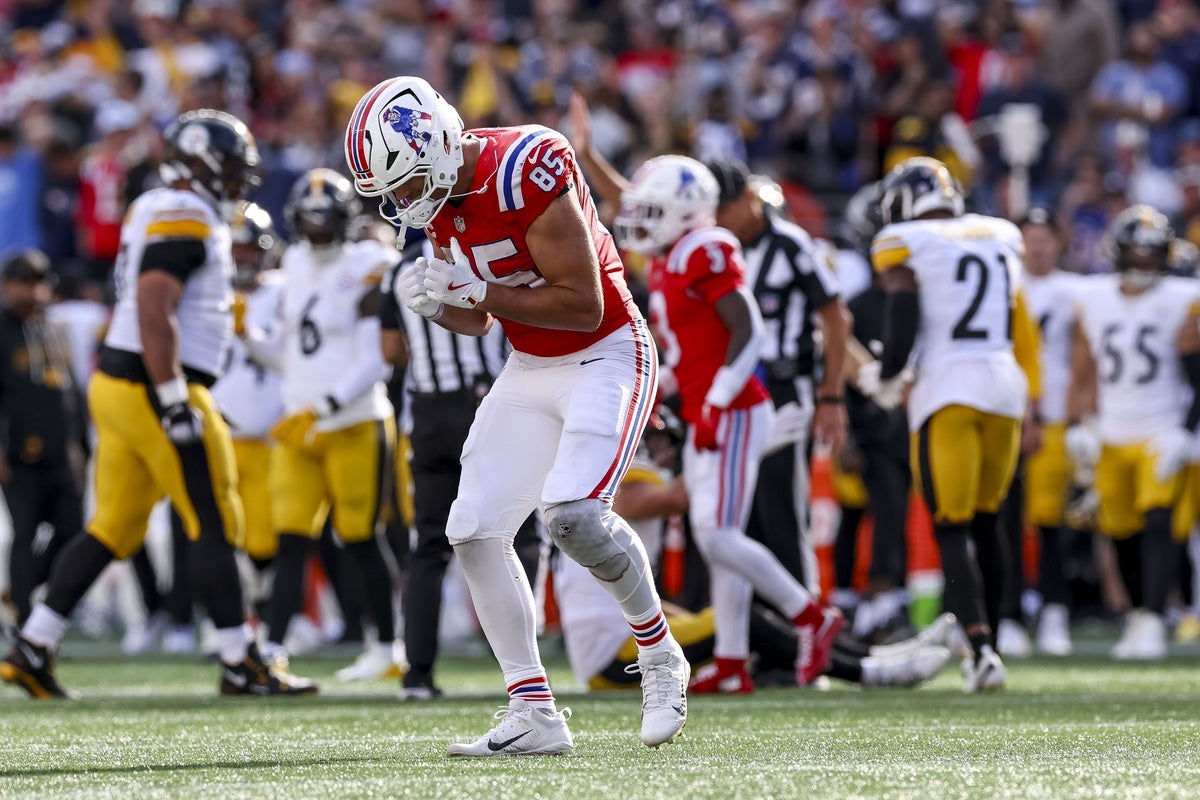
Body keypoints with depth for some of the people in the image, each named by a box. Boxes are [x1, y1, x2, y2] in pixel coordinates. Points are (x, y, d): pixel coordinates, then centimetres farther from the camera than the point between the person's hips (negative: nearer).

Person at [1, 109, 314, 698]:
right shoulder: (184, 219, -15)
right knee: (214, 526, -3)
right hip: (154, 387, -10)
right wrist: (174, 403, -24)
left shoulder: (155, 211, 17)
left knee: (113, 529, 12)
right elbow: (153, 314, -23)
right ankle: (240, 666, 2)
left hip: (117, 384, 10)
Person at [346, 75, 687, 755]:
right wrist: (436, 303, -13)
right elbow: (475, 322, 9)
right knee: (475, 532, -3)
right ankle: (535, 717, 3)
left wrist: (477, 292, -25)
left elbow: (584, 306, -25)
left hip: (605, 358, -8)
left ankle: (661, 658, -1)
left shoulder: (527, 171, -26)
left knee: (573, 513, -26)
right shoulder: (441, 189, -1)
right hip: (530, 371, 8)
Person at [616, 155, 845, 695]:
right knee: (715, 539, 8)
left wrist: (716, 407, -20)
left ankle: (811, 618, -2)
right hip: (704, 418, 10)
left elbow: (748, 332, -19)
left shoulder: (706, 254, -14)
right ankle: (731, 665, 9)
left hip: (731, 415, -10)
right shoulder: (665, 264, 15)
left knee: (717, 535, -14)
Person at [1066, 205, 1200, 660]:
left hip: (1162, 434, -4)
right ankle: (1138, 614, 27)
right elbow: (1083, 370, 13)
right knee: (1121, 532, 8)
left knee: (1158, 524, -17)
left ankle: (1152, 623, -21)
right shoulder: (1093, 300, 5)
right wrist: (1076, 425, 5)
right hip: (1112, 436, 4)